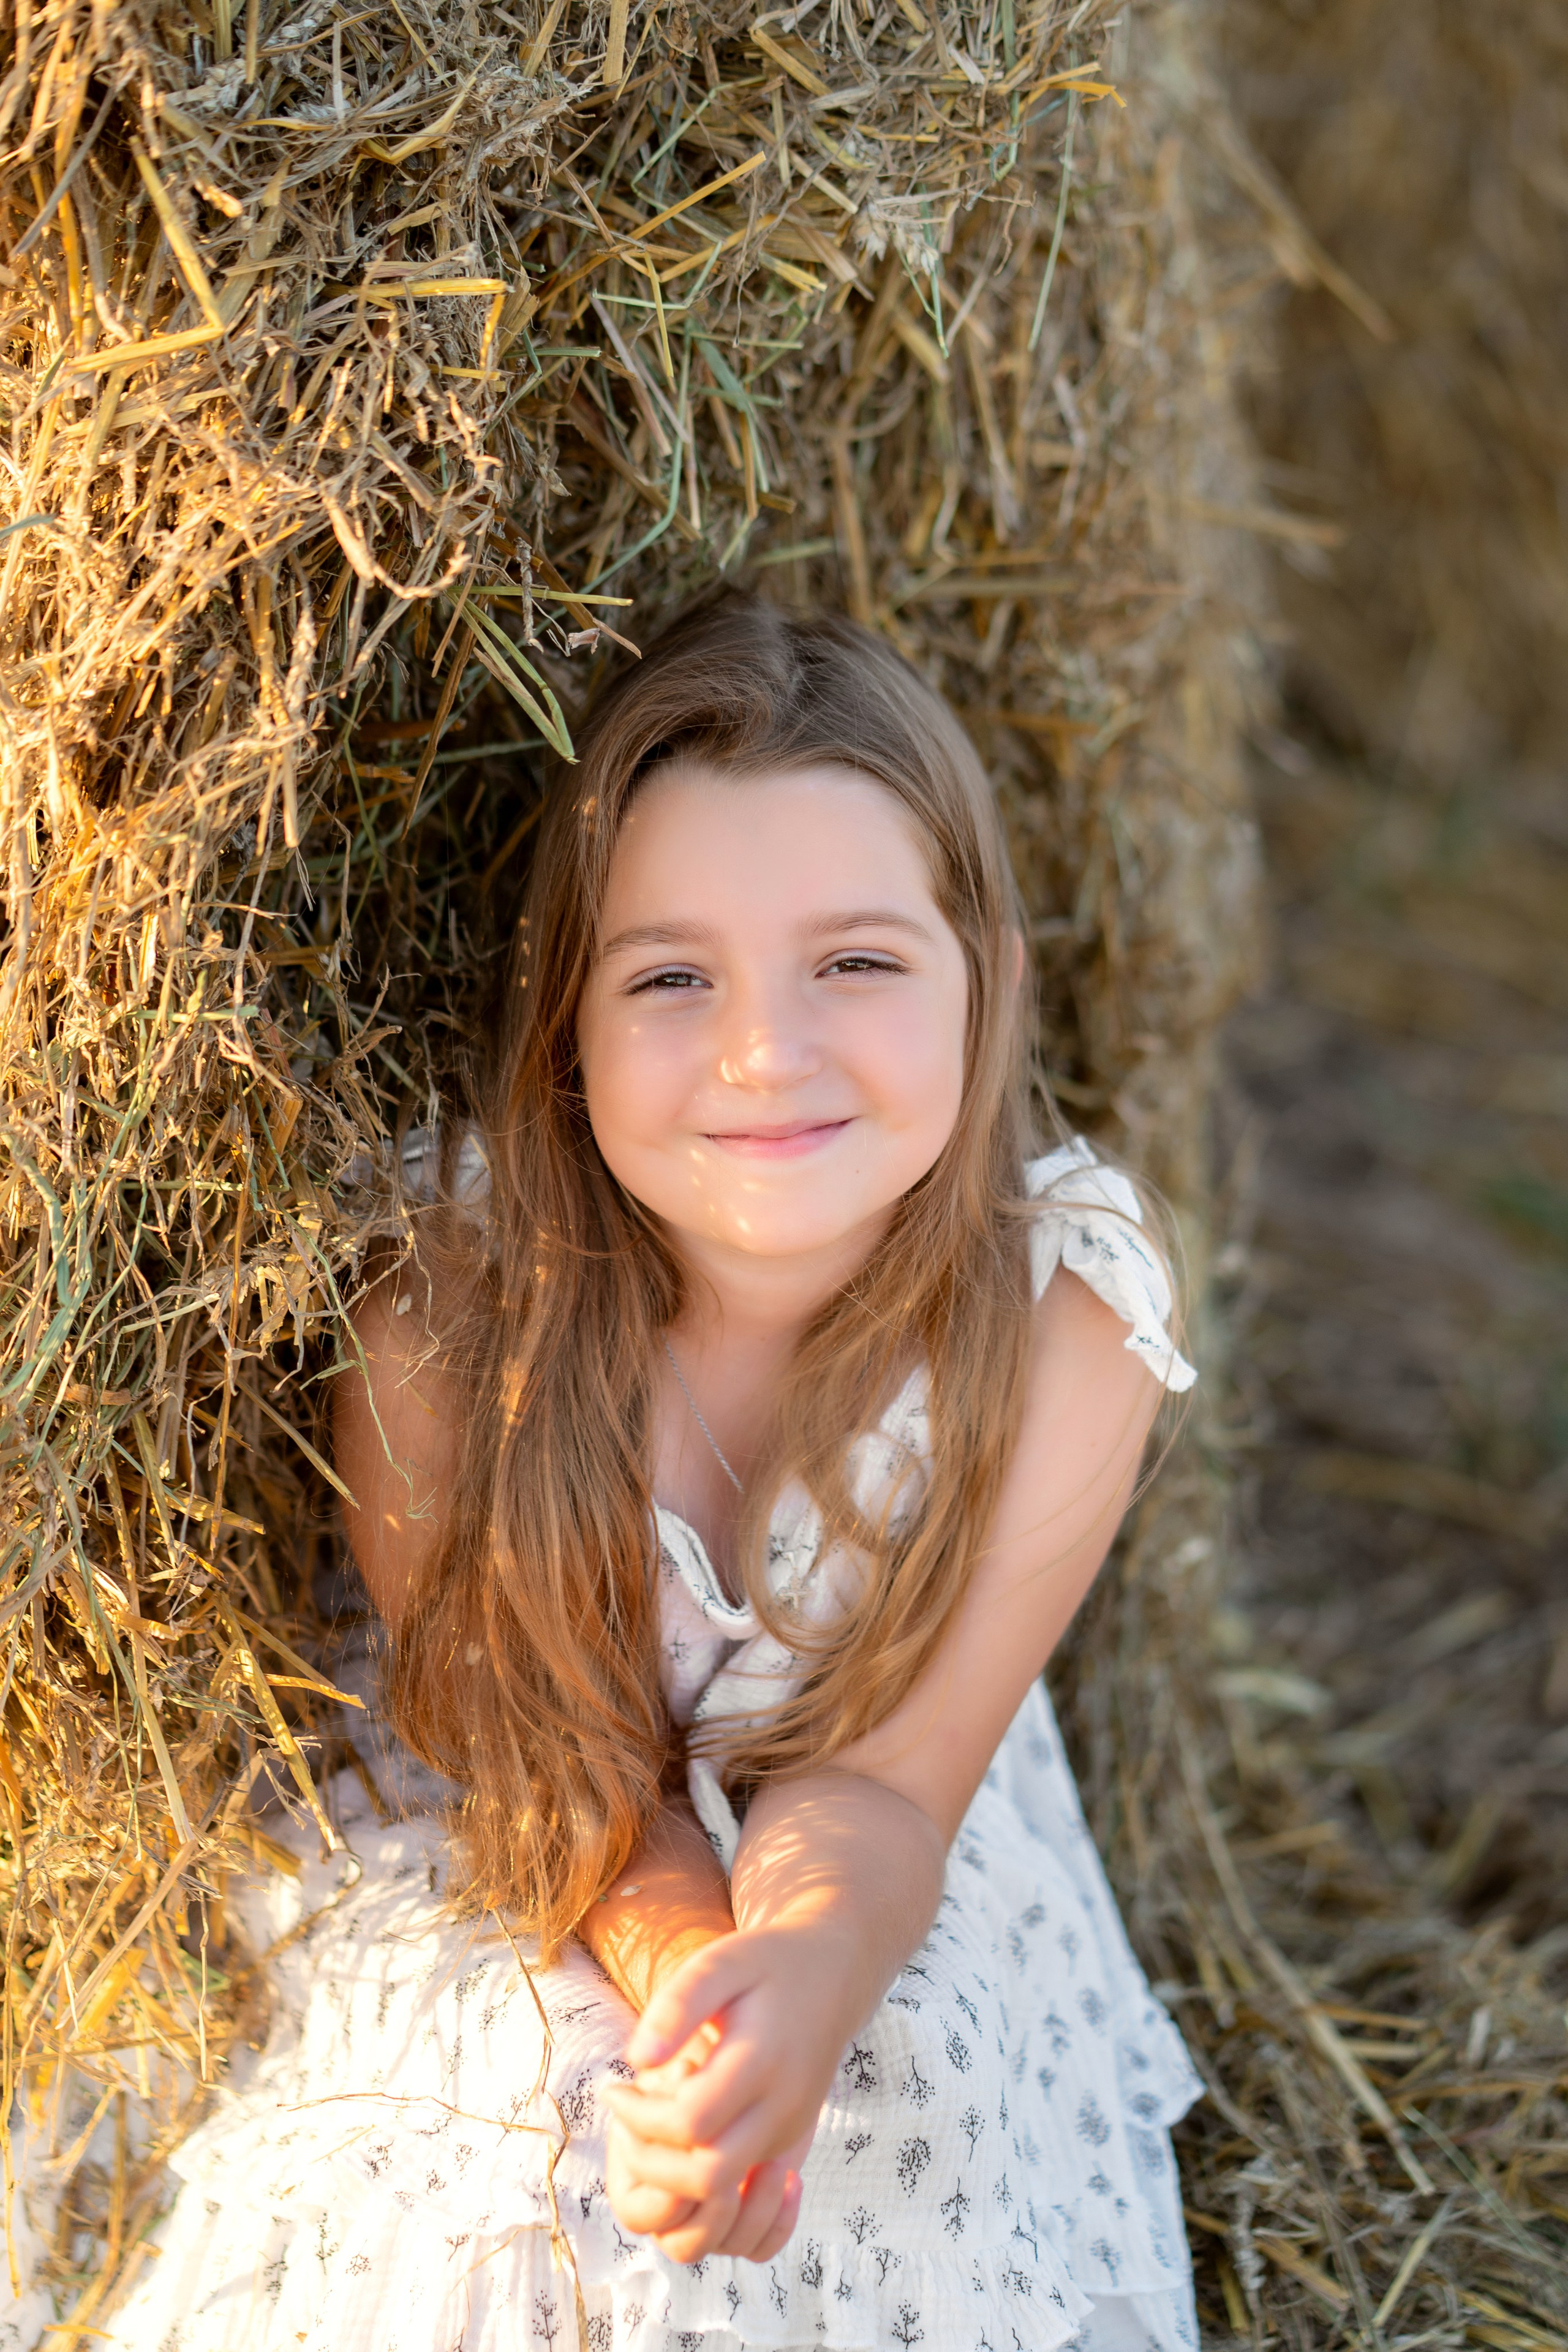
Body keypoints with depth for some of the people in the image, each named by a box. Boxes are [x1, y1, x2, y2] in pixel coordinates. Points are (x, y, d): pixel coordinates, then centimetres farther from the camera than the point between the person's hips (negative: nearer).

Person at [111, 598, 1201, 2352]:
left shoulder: (1060, 1311, -23)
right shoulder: (440, 1303, -24)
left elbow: (878, 1779, -20)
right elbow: (556, 1745, -14)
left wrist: (803, 1972, -43)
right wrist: (685, 1969, -35)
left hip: (896, 1918, 1)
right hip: (509, 1901, -1)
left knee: (886, 2132, -25)